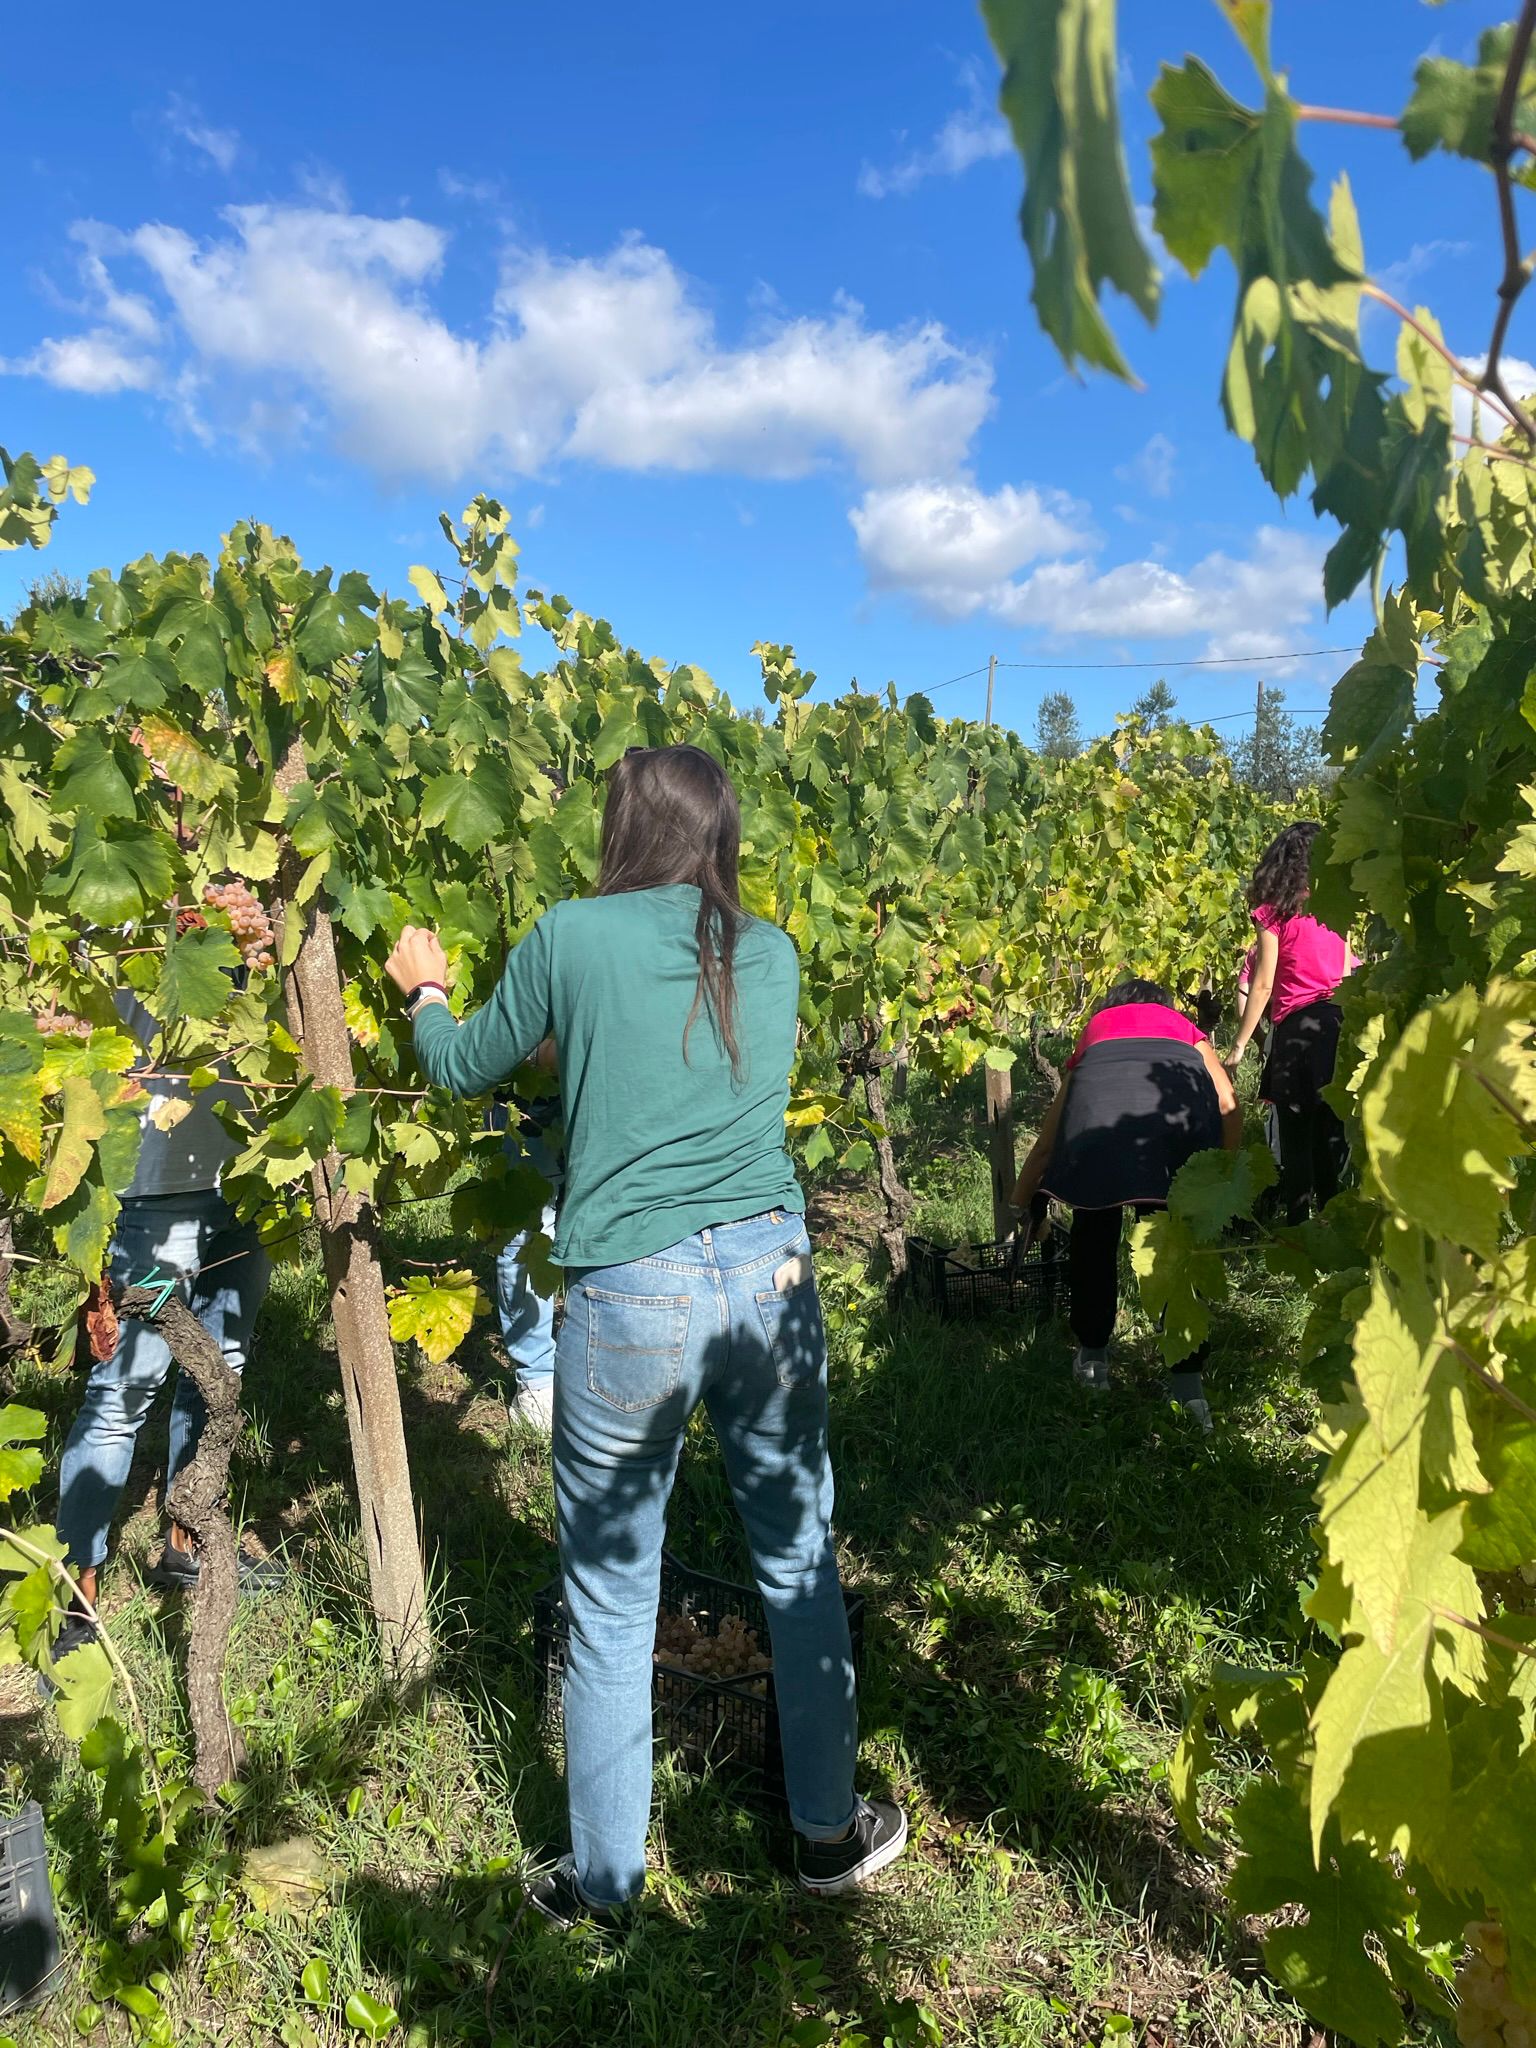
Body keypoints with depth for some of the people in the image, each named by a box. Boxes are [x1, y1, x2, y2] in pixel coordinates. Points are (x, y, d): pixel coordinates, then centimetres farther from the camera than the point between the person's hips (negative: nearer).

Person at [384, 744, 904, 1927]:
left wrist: (426, 991, 33)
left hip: (630, 1294, -3)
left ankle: (606, 1879, 35)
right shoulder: (771, 954, 8)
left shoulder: (573, 939, -3)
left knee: (613, 1604, 15)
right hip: (771, 1272, 4)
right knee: (800, 1562, 21)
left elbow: (463, 1071, 12)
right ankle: (829, 1832, 39)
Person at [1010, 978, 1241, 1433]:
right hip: (1182, 1097, 0)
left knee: (1093, 1231, 21)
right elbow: (1228, 1104, 18)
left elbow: (1047, 1141, 43)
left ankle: (1092, 1357, 30)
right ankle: (1188, 1381, 14)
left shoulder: (1094, 1030, 40)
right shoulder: (1185, 1028, 39)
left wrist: (1019, 1208, 51)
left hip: (1100, 1098, 0)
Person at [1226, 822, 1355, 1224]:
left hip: (1296, 1027, -5)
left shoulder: (1276, 912, -3)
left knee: (1296, 1139, 1)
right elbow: (1345, 976, 10)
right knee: (1332, 1136, 11)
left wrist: (1239, 1046, -4)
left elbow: (1263, 985, -7)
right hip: (1339, 1023, 5)